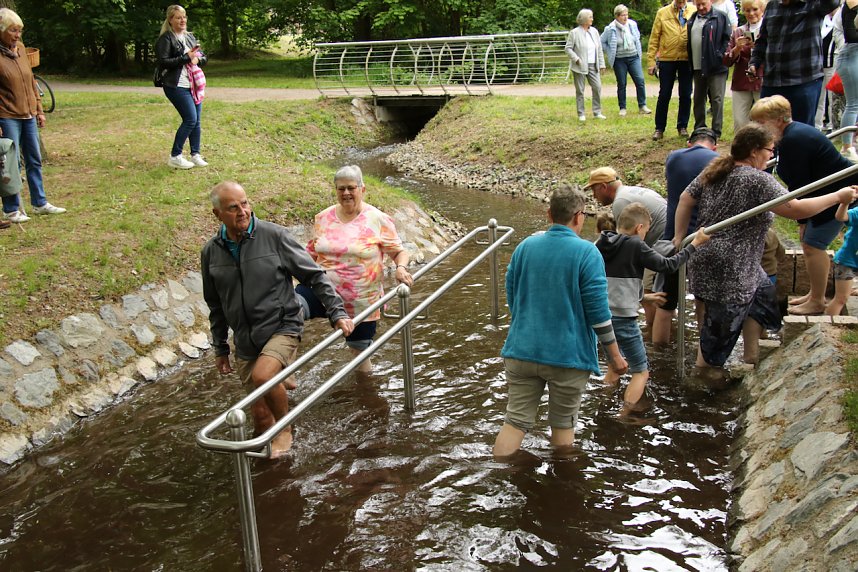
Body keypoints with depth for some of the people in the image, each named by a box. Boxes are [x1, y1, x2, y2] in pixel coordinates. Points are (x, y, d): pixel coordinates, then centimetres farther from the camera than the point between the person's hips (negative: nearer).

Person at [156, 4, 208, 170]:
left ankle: (195, 155, 16)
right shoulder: (166, 38, -7)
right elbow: (163, 62, -16)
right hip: (177, 86, -7)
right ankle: (175, 157, -2)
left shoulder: (190, 37, 16)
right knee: (190, 119, -12)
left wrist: (197, 59, -5)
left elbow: (204, 57, 18)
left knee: (196, 121, 6)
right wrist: (186, 58, -19)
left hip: (193, 85, 7)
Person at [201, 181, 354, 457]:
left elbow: (315, 276, -4)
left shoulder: (274, 236, -9)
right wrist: (220, 349, 19)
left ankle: (285, 428, -5)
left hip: (282, 327, -4)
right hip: (246, 343, 4)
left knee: (263, 375, -32)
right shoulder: (211, 252, 3)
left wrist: (337, 312, -11)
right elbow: (216, 305, 15)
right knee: (261, 417, 4)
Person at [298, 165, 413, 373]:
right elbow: (311, 254, 14)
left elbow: (399, 252, -2)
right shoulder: (324, 218, 4)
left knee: (360, 350, 13)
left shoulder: (378, 220, -6)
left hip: (361, 301, -1)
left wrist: (401, 268, -24)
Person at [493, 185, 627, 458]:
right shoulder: (586, 252, -9)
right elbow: (598, 310, -11)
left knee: (515, 421, 9)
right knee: (563, 424, 13)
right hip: (568, 355, -3)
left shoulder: (525, 246, 5)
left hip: (522, 351, 3)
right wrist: (615, 355, -1)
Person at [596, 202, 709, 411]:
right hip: (623, 319, -7)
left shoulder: (601, 245, 8)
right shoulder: (636, 246, -11)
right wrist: (694, 243, 2)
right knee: (641, 372, 6)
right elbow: (667, 265, -7)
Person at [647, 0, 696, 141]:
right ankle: (659, 128, 15)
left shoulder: (694, 11, 1)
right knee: (664, 95, 5)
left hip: (687, 60, 1)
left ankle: (682, 127, 21)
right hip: (667, 59, 0)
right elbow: (654, 38, 2)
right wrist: (651, 61, -2)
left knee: (685, 95, 8)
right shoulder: (662, 13, 1)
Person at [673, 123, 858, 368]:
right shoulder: (758, 181, -17)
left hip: (704, 258, 10)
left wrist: (680, 237, 11)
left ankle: (751, 356, 34)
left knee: (761, 292, 26)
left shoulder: (714, 170, 7)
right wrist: (838, 197, -12)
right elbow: (794, 208, -22)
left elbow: (685, 200, 10)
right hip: (728, 268, -10)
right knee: (722, 323, 4)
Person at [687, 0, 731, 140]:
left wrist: (720, 57, -15)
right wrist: (691, 63, 8)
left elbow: (728, 39, -6)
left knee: (717, 99, -3)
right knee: (698, 100, 13)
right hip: (698, 68, 6)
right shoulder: (692, 19, 13)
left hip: (716, 67, -6)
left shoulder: (720, 17, -3)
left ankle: (716, 132, 2)